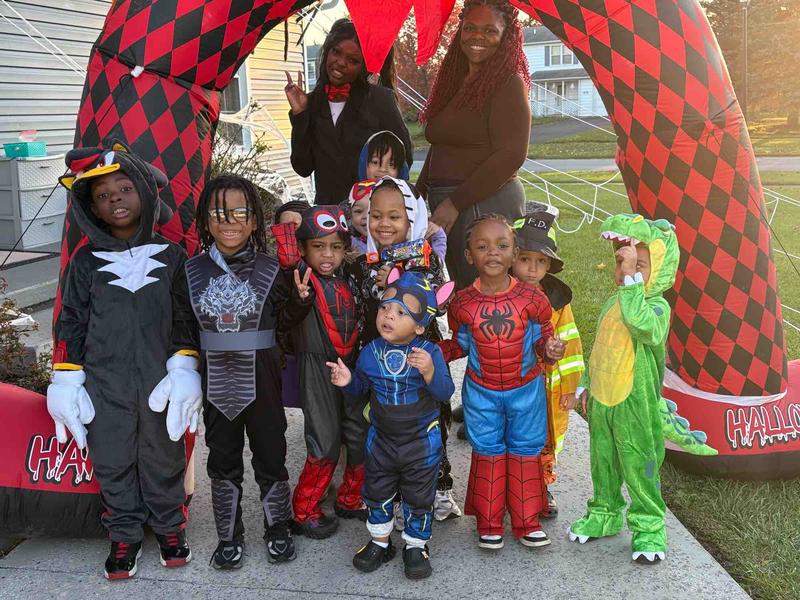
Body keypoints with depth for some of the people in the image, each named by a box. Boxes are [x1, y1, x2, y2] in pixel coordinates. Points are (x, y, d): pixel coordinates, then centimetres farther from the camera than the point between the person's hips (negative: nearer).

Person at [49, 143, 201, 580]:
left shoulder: (171, 256, 2)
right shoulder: (87, 261, 4)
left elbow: (185, 317, 3)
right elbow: (71, 322, 6)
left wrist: (184, 368, -7)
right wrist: (66, 380, 1)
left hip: (160, 381, -1)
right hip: (106, 385, 1)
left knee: (164, 459, 12)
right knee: (113, 463, 9)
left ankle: (169, 526, 32)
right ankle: (125, 535, 27)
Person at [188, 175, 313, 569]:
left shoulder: (270, 270, -6)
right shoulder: (193, 270, -2)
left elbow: (283, 323, 2)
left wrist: (300, 301, -14)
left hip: (261, 377, -1)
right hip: (216, 379, 1)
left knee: (270, 452, 11)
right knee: (222, 458, 12)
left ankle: (278, 529, 30)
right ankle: (228, 537, 27)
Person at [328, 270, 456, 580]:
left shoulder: (429, 352, -18)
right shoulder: (370, 353, -8)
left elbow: (445, 393, -22)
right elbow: (361, 387, 8)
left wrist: (429, 372, -41)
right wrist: (347, 380, -14)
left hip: (421, 441, -3)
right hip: (381, 438, 3)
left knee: (419, 496, 12)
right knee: (377, 493, 17)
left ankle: (416, 546, 33)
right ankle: (380, 542, 39)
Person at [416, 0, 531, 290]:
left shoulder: (508, 82, -7)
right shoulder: (455, 81, 15)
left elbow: (511, 154, -15)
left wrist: (454, 203, -17)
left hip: (486, 205, -7)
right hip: (445, 205, 7)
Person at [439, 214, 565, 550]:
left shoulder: (532, 299, -13)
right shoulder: (462, 303, -10)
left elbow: (542, 339, -2)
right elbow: (459, 345, 3)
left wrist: (551, 350, -24)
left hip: (526, 389, 0)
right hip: (481, 392, 0)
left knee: (525, 452, 12)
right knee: (487, 453, 12)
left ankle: (526, 521, 28)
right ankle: (489, 523, 27)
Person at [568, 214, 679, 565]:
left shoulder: (656, 306, -17)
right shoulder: (613, 304, 5)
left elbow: (641, 323, -43)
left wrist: (632, 276, -39)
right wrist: (586, 384, 15)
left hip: (634, 406, -7)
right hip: (601, 400, 7)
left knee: (639, 466, 5)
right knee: (603, 462, 20)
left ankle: (649, 527, 22)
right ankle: (605, 514, 39)